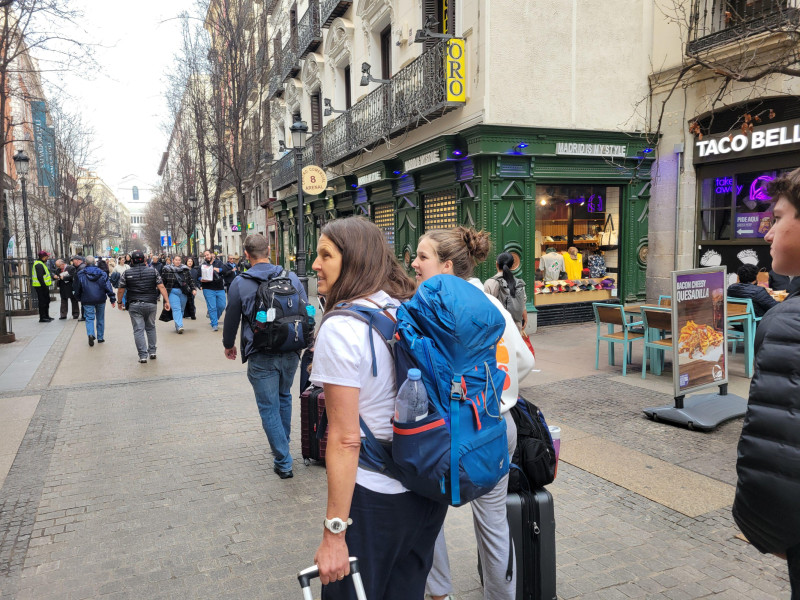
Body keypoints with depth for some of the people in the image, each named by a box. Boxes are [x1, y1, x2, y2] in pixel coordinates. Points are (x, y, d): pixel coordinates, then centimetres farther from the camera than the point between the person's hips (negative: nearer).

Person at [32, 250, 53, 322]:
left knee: (47, 301, 18)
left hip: (43, 286, 11)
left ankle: (46, 316, 27)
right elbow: (40, 277, -24)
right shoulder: (39, 265, -18)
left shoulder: (40, 263, 17)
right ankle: (42, 318, -1)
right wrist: (44, 286, -24)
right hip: (41, 287, -11)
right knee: (42, 302, -6)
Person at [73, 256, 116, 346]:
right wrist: (112, 299, -1)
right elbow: (108, 287, -3)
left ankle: (91, 334, -22)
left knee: (89, 318, 3)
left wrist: (79, 298, 18)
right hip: (100, 300, 1)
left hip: (87, 301, -1)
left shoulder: (80, 274, -3)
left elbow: (77, 289, 2)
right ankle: (100, 337, 17)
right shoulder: (102, 273, -1)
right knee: (100, 318, 12)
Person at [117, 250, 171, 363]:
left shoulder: (126, 273, -2)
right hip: (151, 304, 2)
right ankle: (152, 352, 19)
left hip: (134, 305, -1)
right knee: (151, 328, 17)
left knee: (138, 330, 1)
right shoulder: (153, 271, 0)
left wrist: (119, 302, 18)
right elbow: (161, 287, -5)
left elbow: (120, 290, 2)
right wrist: (166, 301, -4)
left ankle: (143, 355, -1)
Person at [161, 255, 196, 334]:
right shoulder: (167, 270, 1)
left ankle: (177, 326, 19)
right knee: (176, 309, -13)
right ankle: (179, 326, -20)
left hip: (183, 292, 3)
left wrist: (193, 289, 0)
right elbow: (163, 282, 6)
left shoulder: (185, 269, 8)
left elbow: (190, 280, 10)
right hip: (173, 292, -3)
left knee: (182, 309, 7)